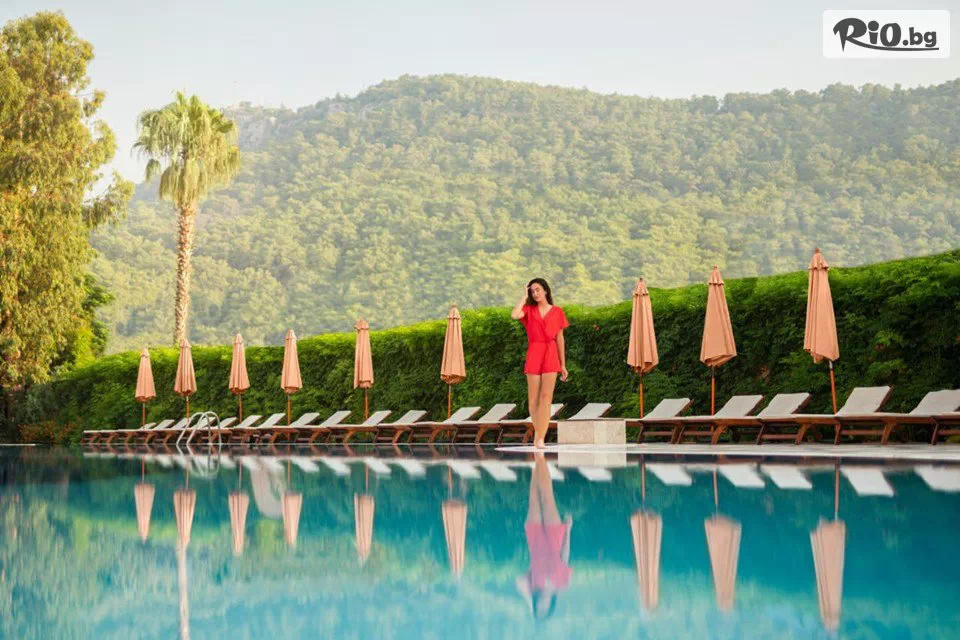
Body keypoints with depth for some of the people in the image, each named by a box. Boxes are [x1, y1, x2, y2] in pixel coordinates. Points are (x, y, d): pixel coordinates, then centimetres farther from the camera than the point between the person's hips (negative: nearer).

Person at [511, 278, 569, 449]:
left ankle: (540, 438, -16)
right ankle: (538, 432, 20)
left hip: (551, 356, -1)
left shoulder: (557, 312, 8)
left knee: (546, 396, -11)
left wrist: (563, 364, 9)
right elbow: (514, 315, -16)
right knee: (533, 398, 2)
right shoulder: (529, 310, 7)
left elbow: (560, 339, 10)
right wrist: (524, 297, -3)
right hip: (533, 355, 1)